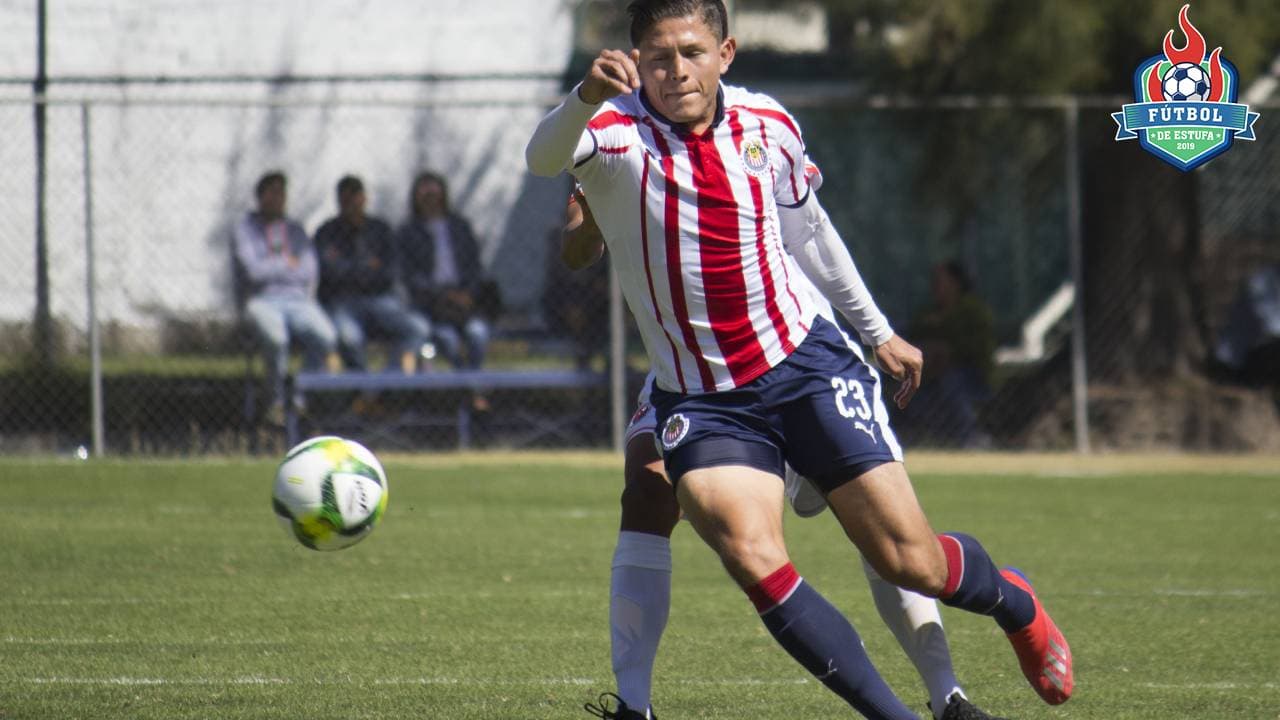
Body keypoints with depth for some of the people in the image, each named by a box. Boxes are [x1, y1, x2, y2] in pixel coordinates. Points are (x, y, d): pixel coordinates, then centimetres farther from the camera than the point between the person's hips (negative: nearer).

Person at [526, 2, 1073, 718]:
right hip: (701, 402, -2)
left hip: (805, 362, 2)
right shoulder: (618, 129, -14)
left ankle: (1014, 600, 33)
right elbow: (545, 157, -38)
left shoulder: (770, 127, -1)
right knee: (753, 557, -24)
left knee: (910, 560, -1)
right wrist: (585, 96, -60)